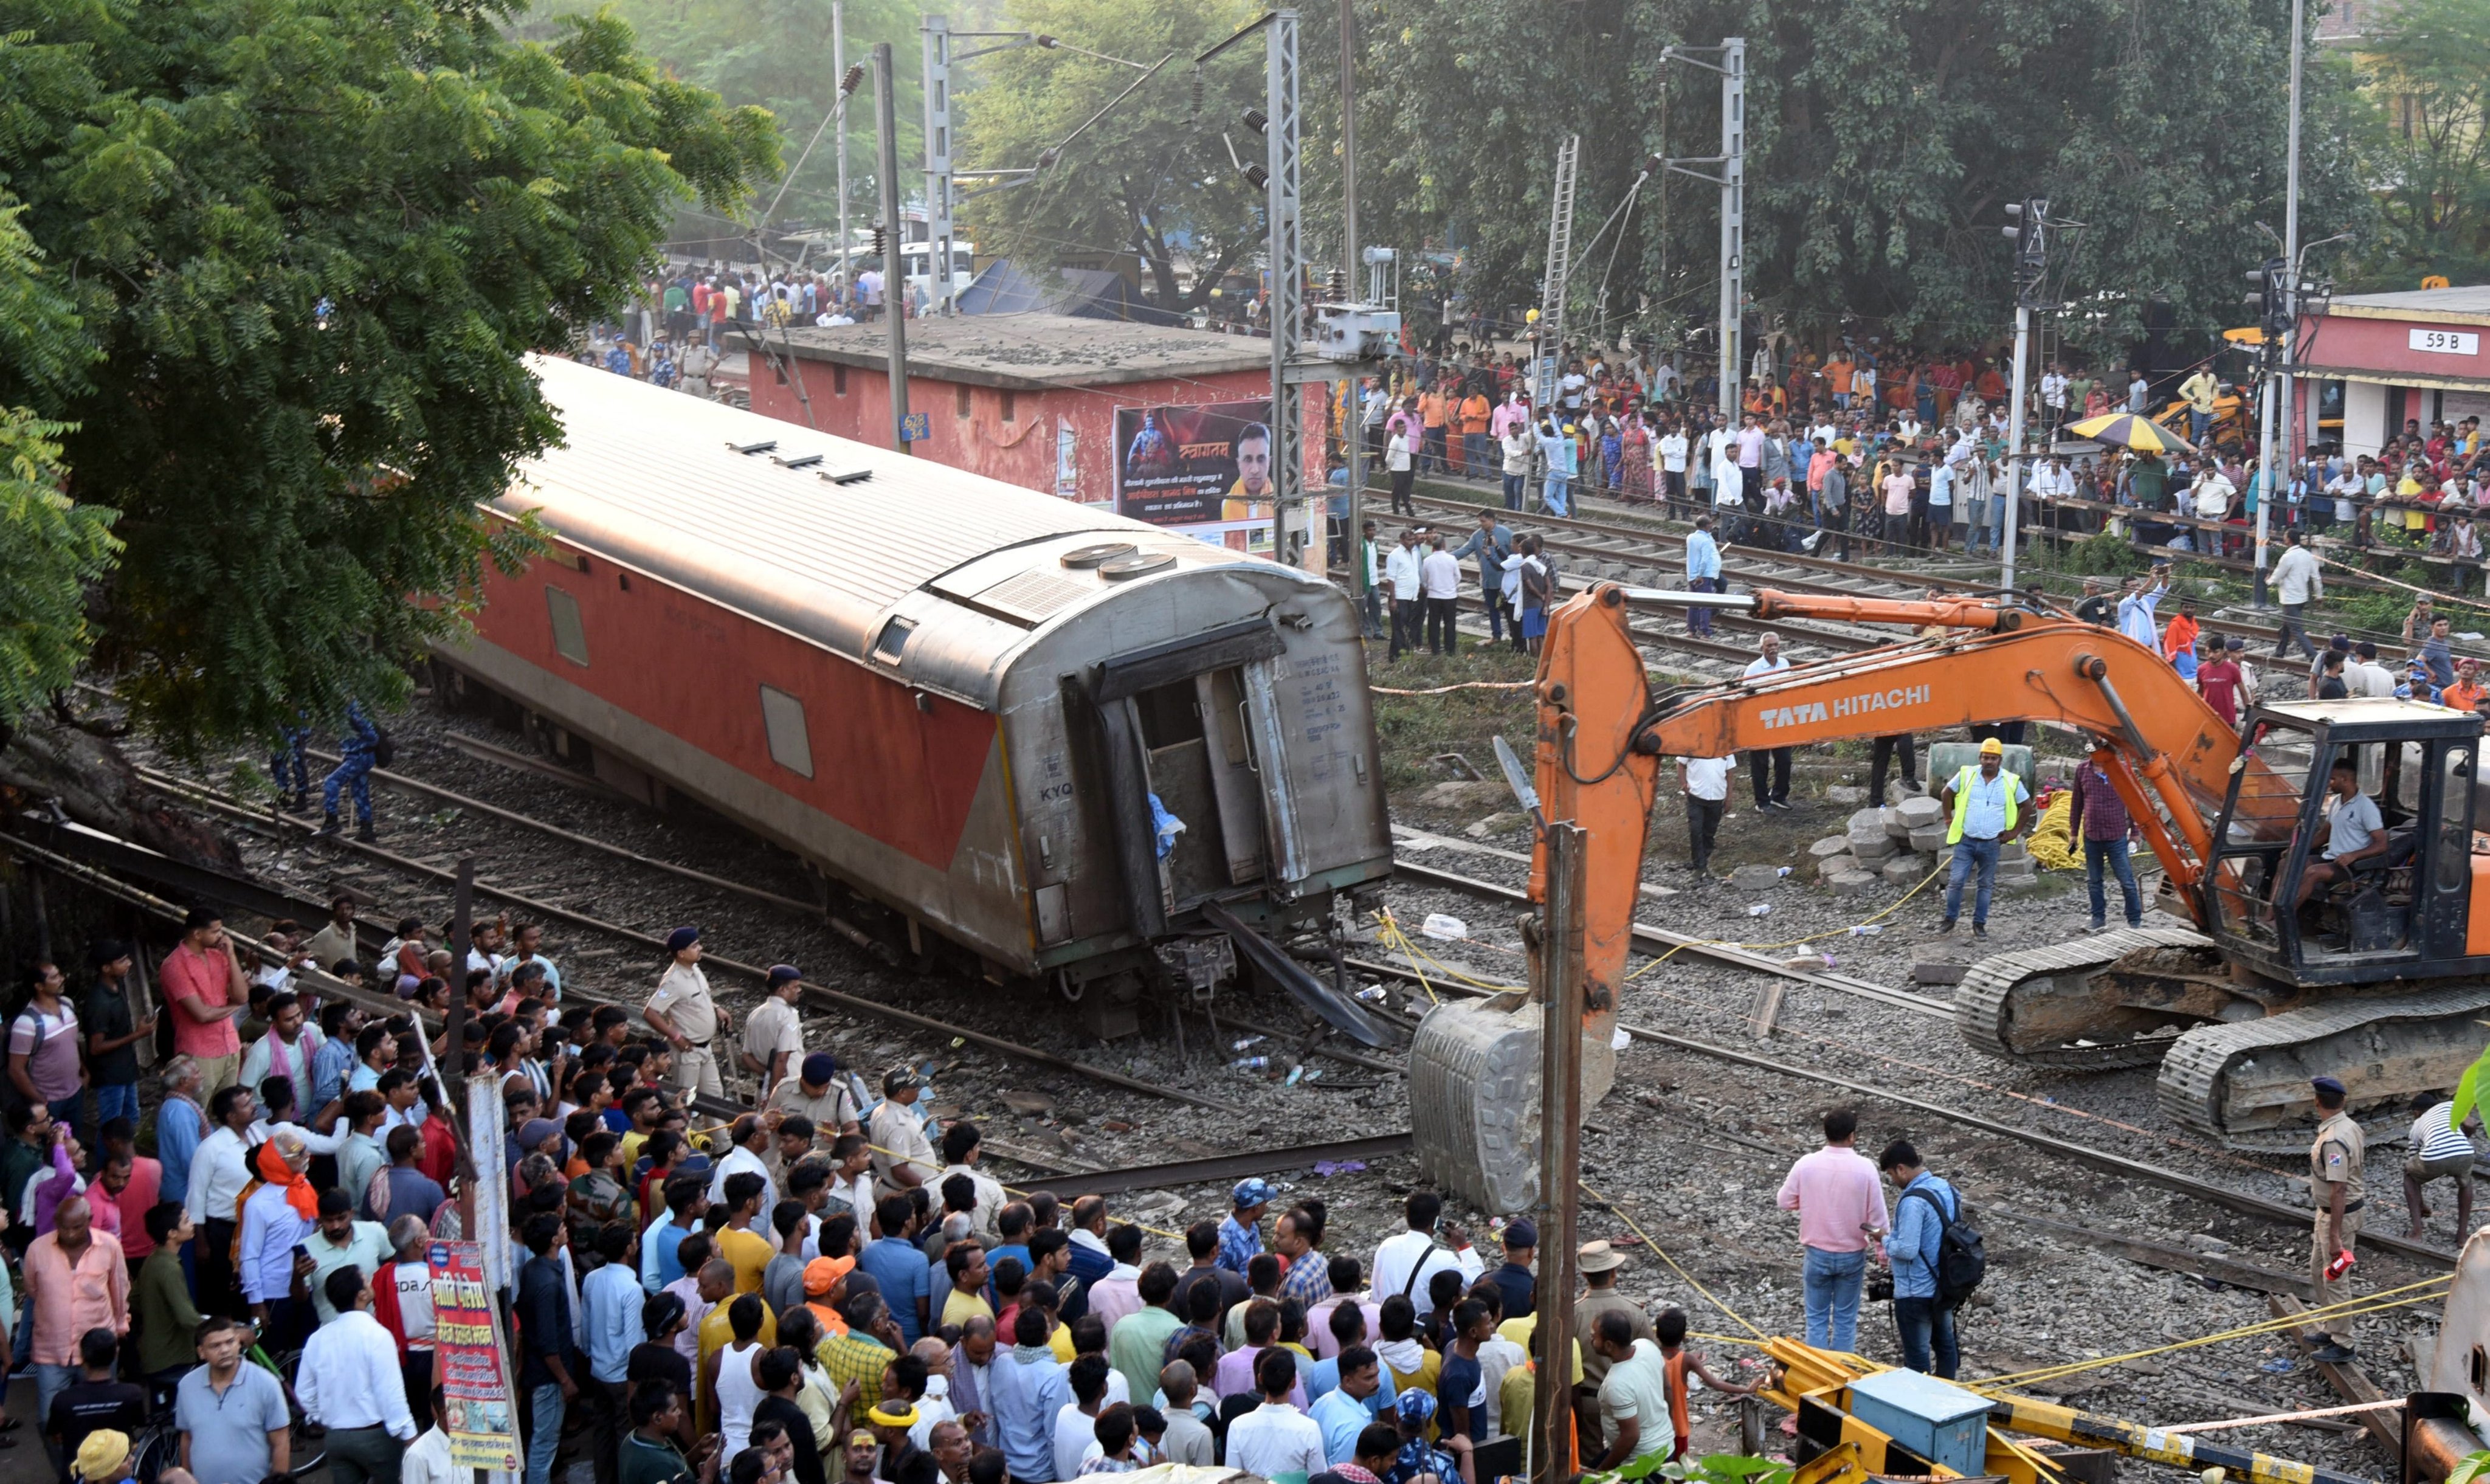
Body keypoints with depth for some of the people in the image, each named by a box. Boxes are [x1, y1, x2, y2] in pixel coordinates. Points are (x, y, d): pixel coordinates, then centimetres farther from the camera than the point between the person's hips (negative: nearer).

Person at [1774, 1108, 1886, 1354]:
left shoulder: (1806, 1165, -13)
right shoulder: (1864, 1168, -16)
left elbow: (1786, 1202, -1)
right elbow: (1877, 1215, -10)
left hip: (1817, 1253, 1)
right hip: (1852, 1254, -1)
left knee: (1817, 1319, 12)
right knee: (1846, 1320, 13)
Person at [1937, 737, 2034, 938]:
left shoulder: (2011, 782, -2)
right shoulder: (1966, 775, -2)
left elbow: (2026, 807, 11)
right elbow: (1947, 794, 12)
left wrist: (2015, 832, 6)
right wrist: (1949, 820, 7)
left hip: (1991, 844, 1)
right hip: (1966, 841, -1)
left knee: (1986, 885, 9)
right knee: (1955, 881, -5)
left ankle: (1979, 924, 18)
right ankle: (1950, 919, 11)